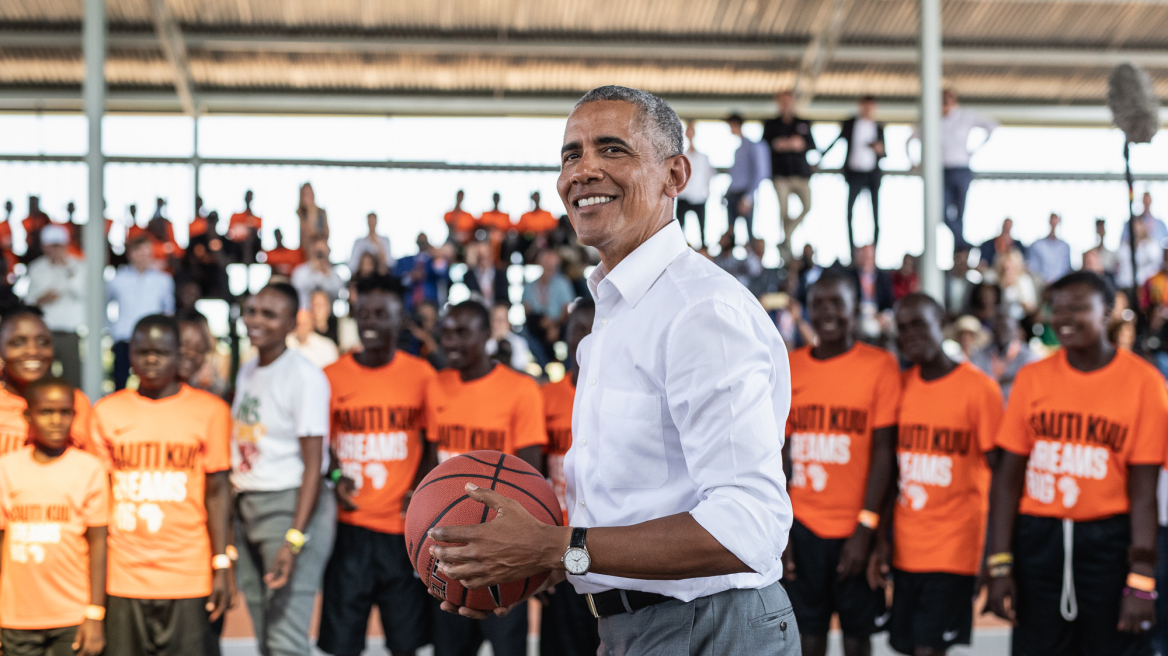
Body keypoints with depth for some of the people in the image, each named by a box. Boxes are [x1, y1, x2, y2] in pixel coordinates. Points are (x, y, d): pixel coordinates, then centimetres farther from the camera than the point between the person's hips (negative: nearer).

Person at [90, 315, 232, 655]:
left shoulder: (210, 410, 3)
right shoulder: (106, 412, 8)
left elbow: (216, 490, 2)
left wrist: (221, 567, -2)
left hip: (188, 576, -1)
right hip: (122, 575, 2)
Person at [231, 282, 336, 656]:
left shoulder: (305, 377, -12)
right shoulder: (247, 373, 13)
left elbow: (313, 464, -16)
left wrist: (294, 538, -23)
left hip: (290, 504, -8)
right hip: (244, 508, 8)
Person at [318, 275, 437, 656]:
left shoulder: (421, 375, 4)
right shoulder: (332, 377, 3)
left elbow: (434, 444, 10)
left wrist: (420, 489, -5)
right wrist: (335, 478, -9)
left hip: (404, 525, 0)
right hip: (349, 524, 0)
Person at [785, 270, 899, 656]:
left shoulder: (879, 366, -4)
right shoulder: (790, 368, 6)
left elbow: (883, 450, -6)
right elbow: (781, 452, 7)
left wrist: (865, 528, -12)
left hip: (855, 528, -2)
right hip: (803, 525, 2)